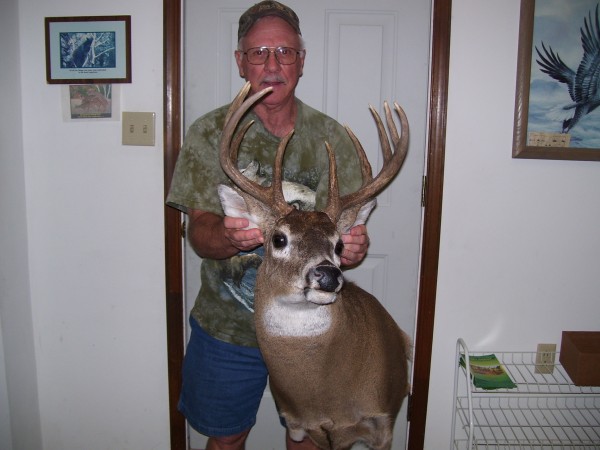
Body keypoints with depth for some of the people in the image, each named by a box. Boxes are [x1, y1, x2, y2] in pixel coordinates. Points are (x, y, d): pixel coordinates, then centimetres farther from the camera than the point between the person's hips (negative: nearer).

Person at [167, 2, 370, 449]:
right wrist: (228, 238, -37)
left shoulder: (332, 137, -3)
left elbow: (349, 227, -4)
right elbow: (199, 230, -14)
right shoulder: (211, 133, -8)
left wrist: (354, 248, -28)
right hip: (227, 327, -1)